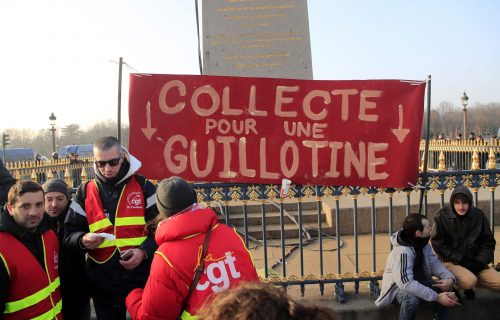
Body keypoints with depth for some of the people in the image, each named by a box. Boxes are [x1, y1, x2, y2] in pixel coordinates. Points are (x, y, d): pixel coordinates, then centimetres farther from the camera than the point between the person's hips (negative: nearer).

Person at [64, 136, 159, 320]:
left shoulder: (143, 187, -3)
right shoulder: (85, 192, 3)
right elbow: (70, 233, 4)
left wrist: (144, 251, -18)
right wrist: (83, 240, -17)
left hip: (141, 279, -2)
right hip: (102, 284, 2)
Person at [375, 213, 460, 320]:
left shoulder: (423, 243, -6)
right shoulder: (402, 252, -33)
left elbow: (435, 263, -5)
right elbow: (406, 283, -39)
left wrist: (450, 278, -27)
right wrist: (437, 297, -39)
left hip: (418, 282, 7)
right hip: (398, 287, -7)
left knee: (448, 289, -13)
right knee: (412, 298, -38)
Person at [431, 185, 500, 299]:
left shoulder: (479, 216, -2)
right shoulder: (442, 216, -11)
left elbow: (488, 242, 6)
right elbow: (437, 242, -10)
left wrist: (479, 262, -9)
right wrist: (459, 259, -15)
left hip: (474, 261, 5)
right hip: (452, 262, -5)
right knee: (469, 281, -32)